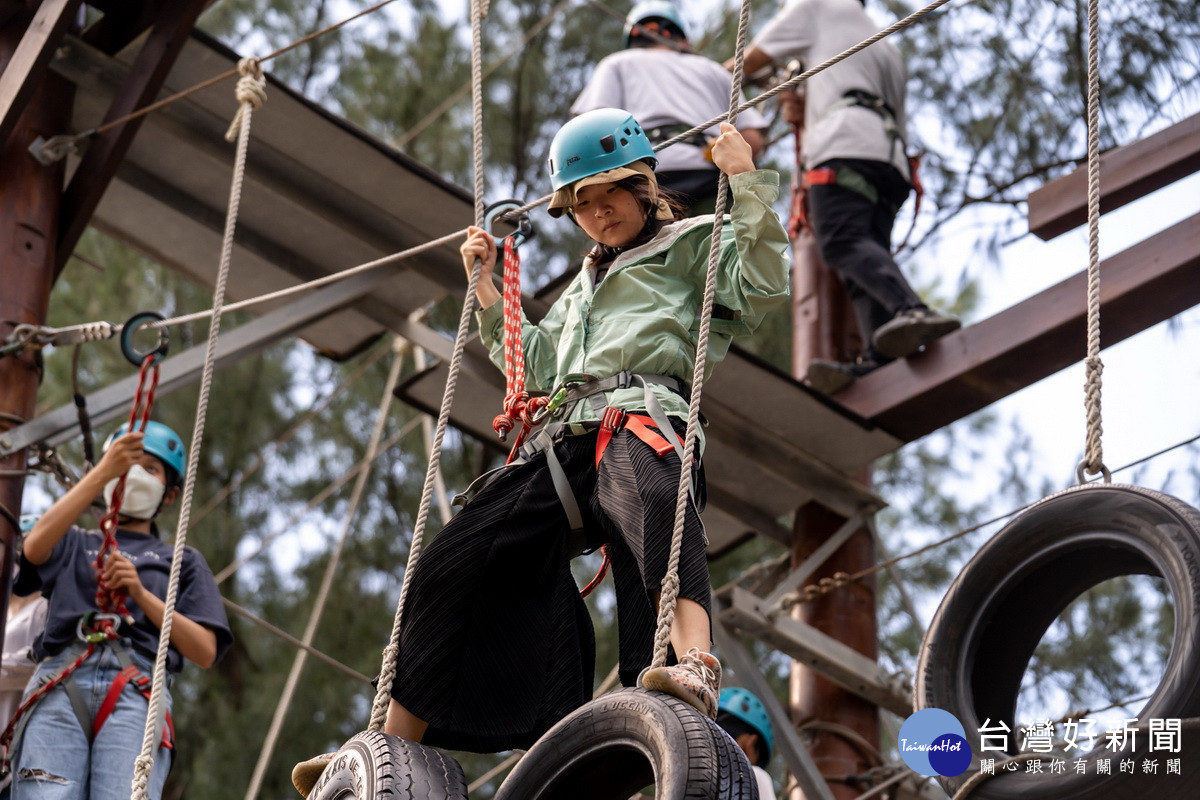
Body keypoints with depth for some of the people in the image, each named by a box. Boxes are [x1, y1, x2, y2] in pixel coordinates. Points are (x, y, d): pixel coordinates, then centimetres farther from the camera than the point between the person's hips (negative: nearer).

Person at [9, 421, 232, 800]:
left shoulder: (182, 561, 31)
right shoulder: (73, 545, 32)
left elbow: (205, 652, 15)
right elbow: (35, 545, 4)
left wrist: (141, 595, 1)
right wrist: (103, 472, -2)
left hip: (135, 688, -1)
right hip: (59, 684, 1)